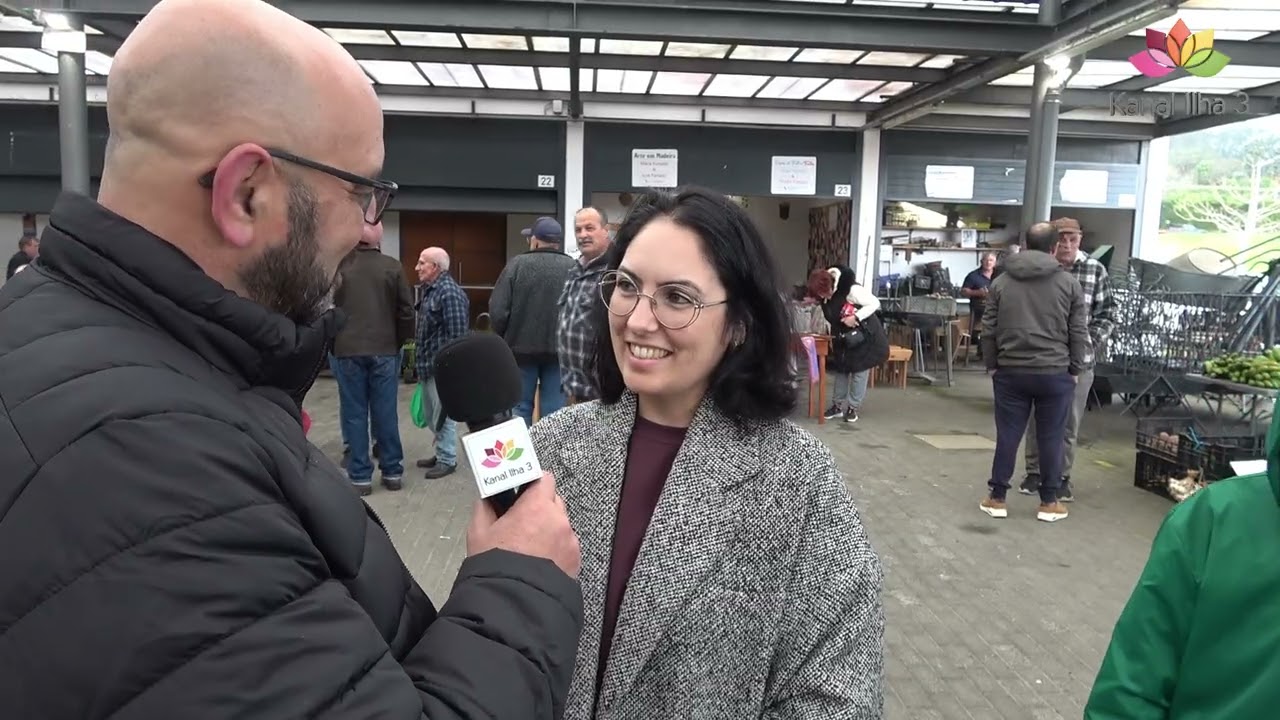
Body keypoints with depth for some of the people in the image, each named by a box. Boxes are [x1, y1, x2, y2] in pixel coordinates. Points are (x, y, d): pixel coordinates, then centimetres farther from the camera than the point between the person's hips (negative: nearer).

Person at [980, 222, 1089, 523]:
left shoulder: (1002, 282, 3)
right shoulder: (1068, 283, 0)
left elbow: (989, 329, 5)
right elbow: (1079, 333, 1)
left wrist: (992, 365, 13)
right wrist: (1075, 370, 10)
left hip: (1011, 371, 1)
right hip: (1055, 373, -1)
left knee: (1008, 435, 6)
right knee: (1051, 438, 7)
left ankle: (997, 498, 12)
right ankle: (1049, 502, 15)